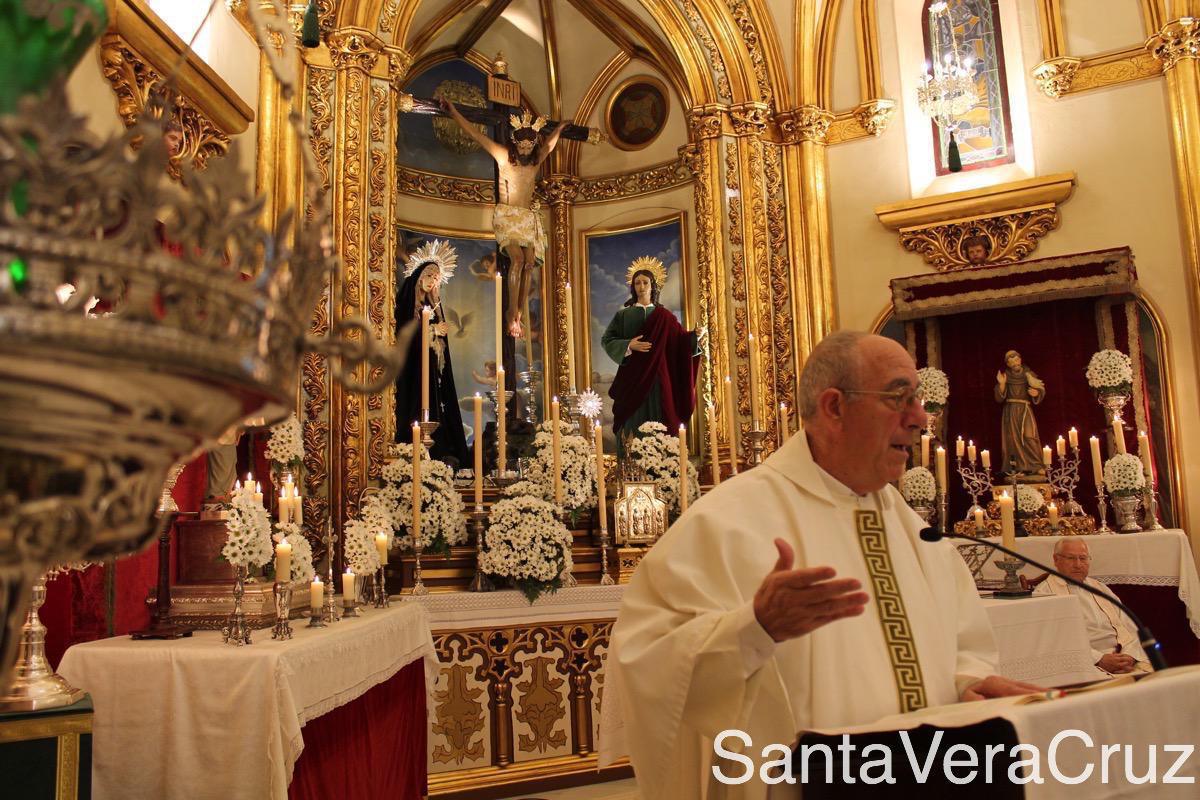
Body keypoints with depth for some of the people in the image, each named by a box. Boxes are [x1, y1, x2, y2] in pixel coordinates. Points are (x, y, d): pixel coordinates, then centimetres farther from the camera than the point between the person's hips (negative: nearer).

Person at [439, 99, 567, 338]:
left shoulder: (536, 160, 7)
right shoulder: (503, 155, -4)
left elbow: (550, 143, 28)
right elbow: (475, 134, -2)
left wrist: (561, 126, 42)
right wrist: (454, 113, -2)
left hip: (528, 217, 5)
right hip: (506, 215, -5)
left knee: (529, 263, -9)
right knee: (517, 258, -23)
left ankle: (519, 314, -5)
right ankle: (512, 312, -17)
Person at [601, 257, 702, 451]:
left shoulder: (663, 317, 9)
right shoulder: (623, 315, 7)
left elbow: (680, 339, 2)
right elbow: (607, 340, 1)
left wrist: (695, 336, -18)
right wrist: (628, 345, -14)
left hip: (658, 379, 1)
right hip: (632, 379, -1)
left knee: (658, 427, -1)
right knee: (633, 424, -3)